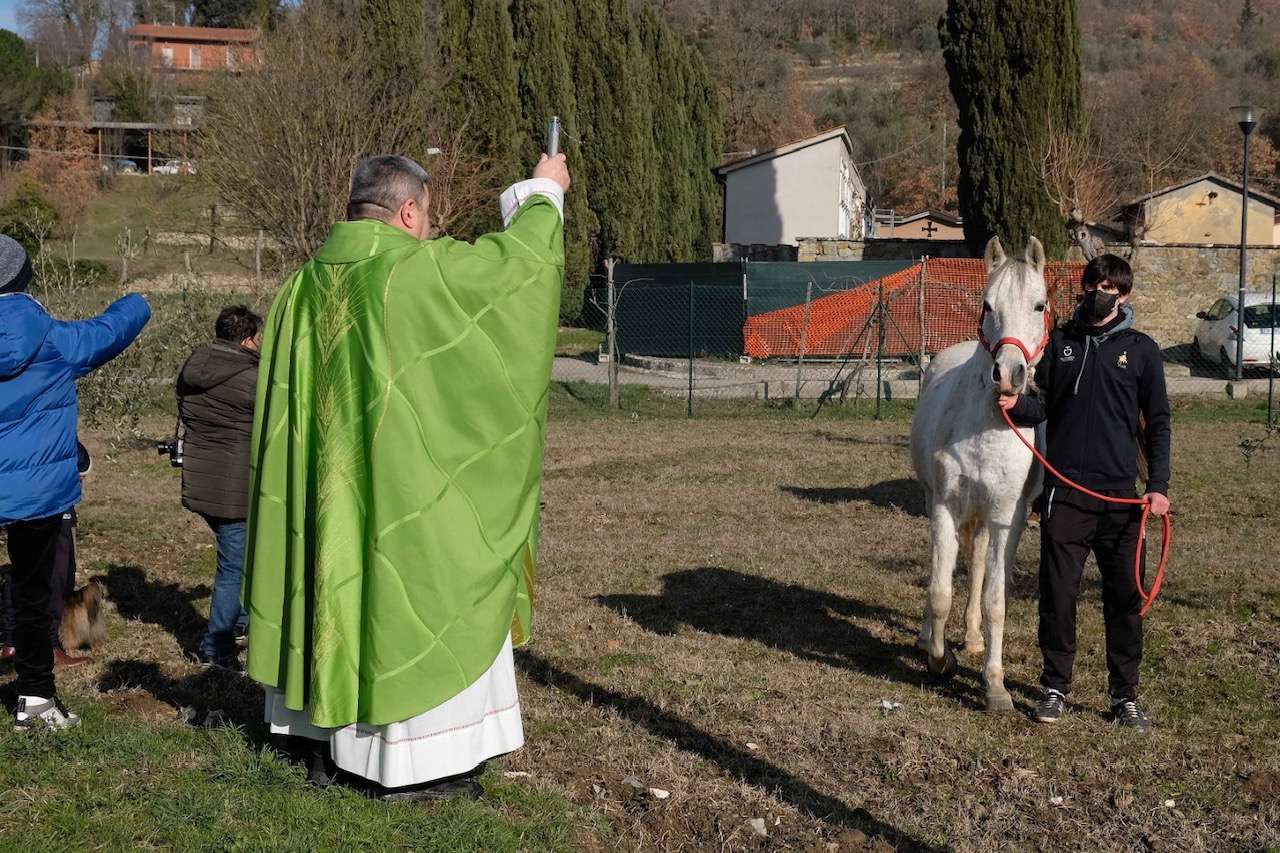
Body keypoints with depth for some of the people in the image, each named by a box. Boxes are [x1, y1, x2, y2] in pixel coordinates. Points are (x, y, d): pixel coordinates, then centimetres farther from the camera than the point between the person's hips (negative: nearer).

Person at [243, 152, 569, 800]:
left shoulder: (307, 283, 5)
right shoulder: (422, 271, -15)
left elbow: (288, 394, 14)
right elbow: (523, 256, -4)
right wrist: (546, 192, 11)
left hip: (328, 489, 7)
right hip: (405, 480, -7)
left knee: (337, 592, 16)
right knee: (410, 600, 2)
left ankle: (325, 745, 24)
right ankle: (408, 765, 8)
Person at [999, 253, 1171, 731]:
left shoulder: (1141, 351, 5)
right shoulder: (1059, 343, 8)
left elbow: (1157, 423, 7)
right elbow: (1043, 406, 11)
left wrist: (1158, 485, -2)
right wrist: (1016, 404, -12)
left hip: (1120, 495, 0)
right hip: (1065, 493, 0)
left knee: (1125, 596, 5)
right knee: (1057, 592, 3)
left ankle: (1125, 695, 16)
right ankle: (1055, 687, 17)